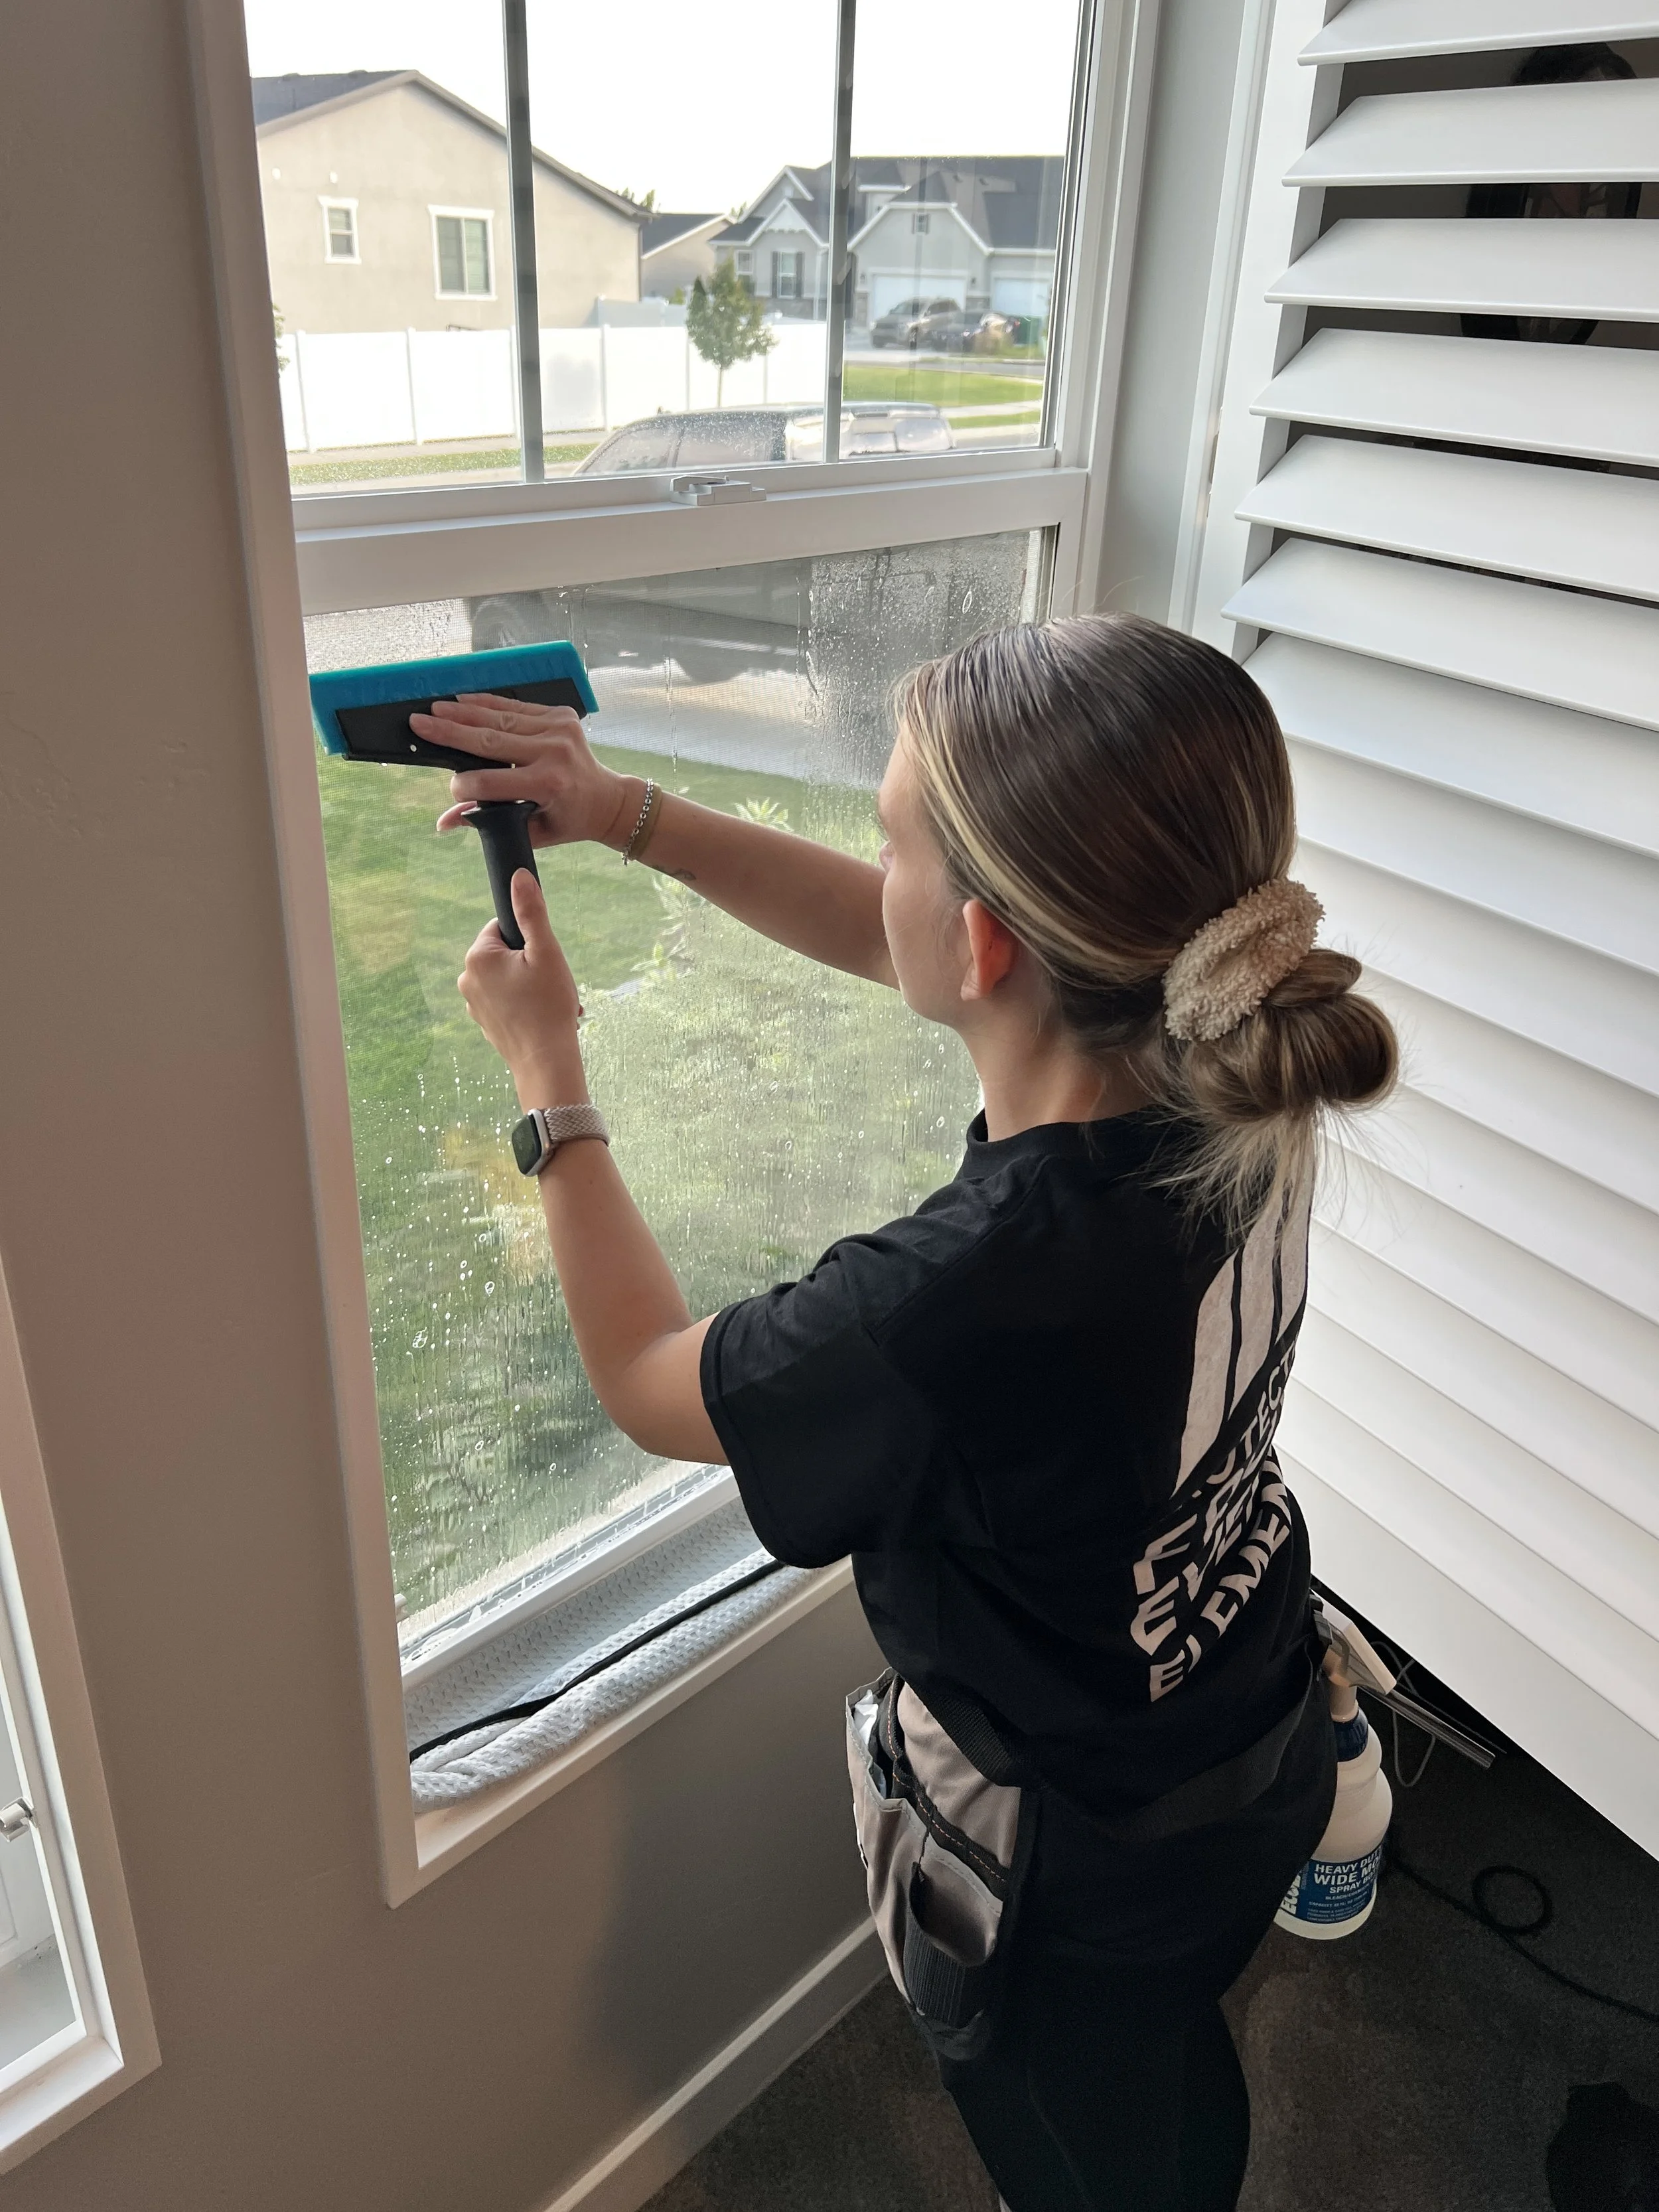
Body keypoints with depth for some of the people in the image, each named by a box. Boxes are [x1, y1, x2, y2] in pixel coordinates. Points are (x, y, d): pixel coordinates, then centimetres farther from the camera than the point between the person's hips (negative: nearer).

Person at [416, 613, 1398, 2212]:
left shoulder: (959, 1301, -43)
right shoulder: (1228, 1080, -22)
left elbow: (648, 1382, -20)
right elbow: (880, 939, -4)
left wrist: (544, 1067, -10)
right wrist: (626, 814, -6)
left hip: (1079, 1871, -6)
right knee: (1173, 2083, 38)